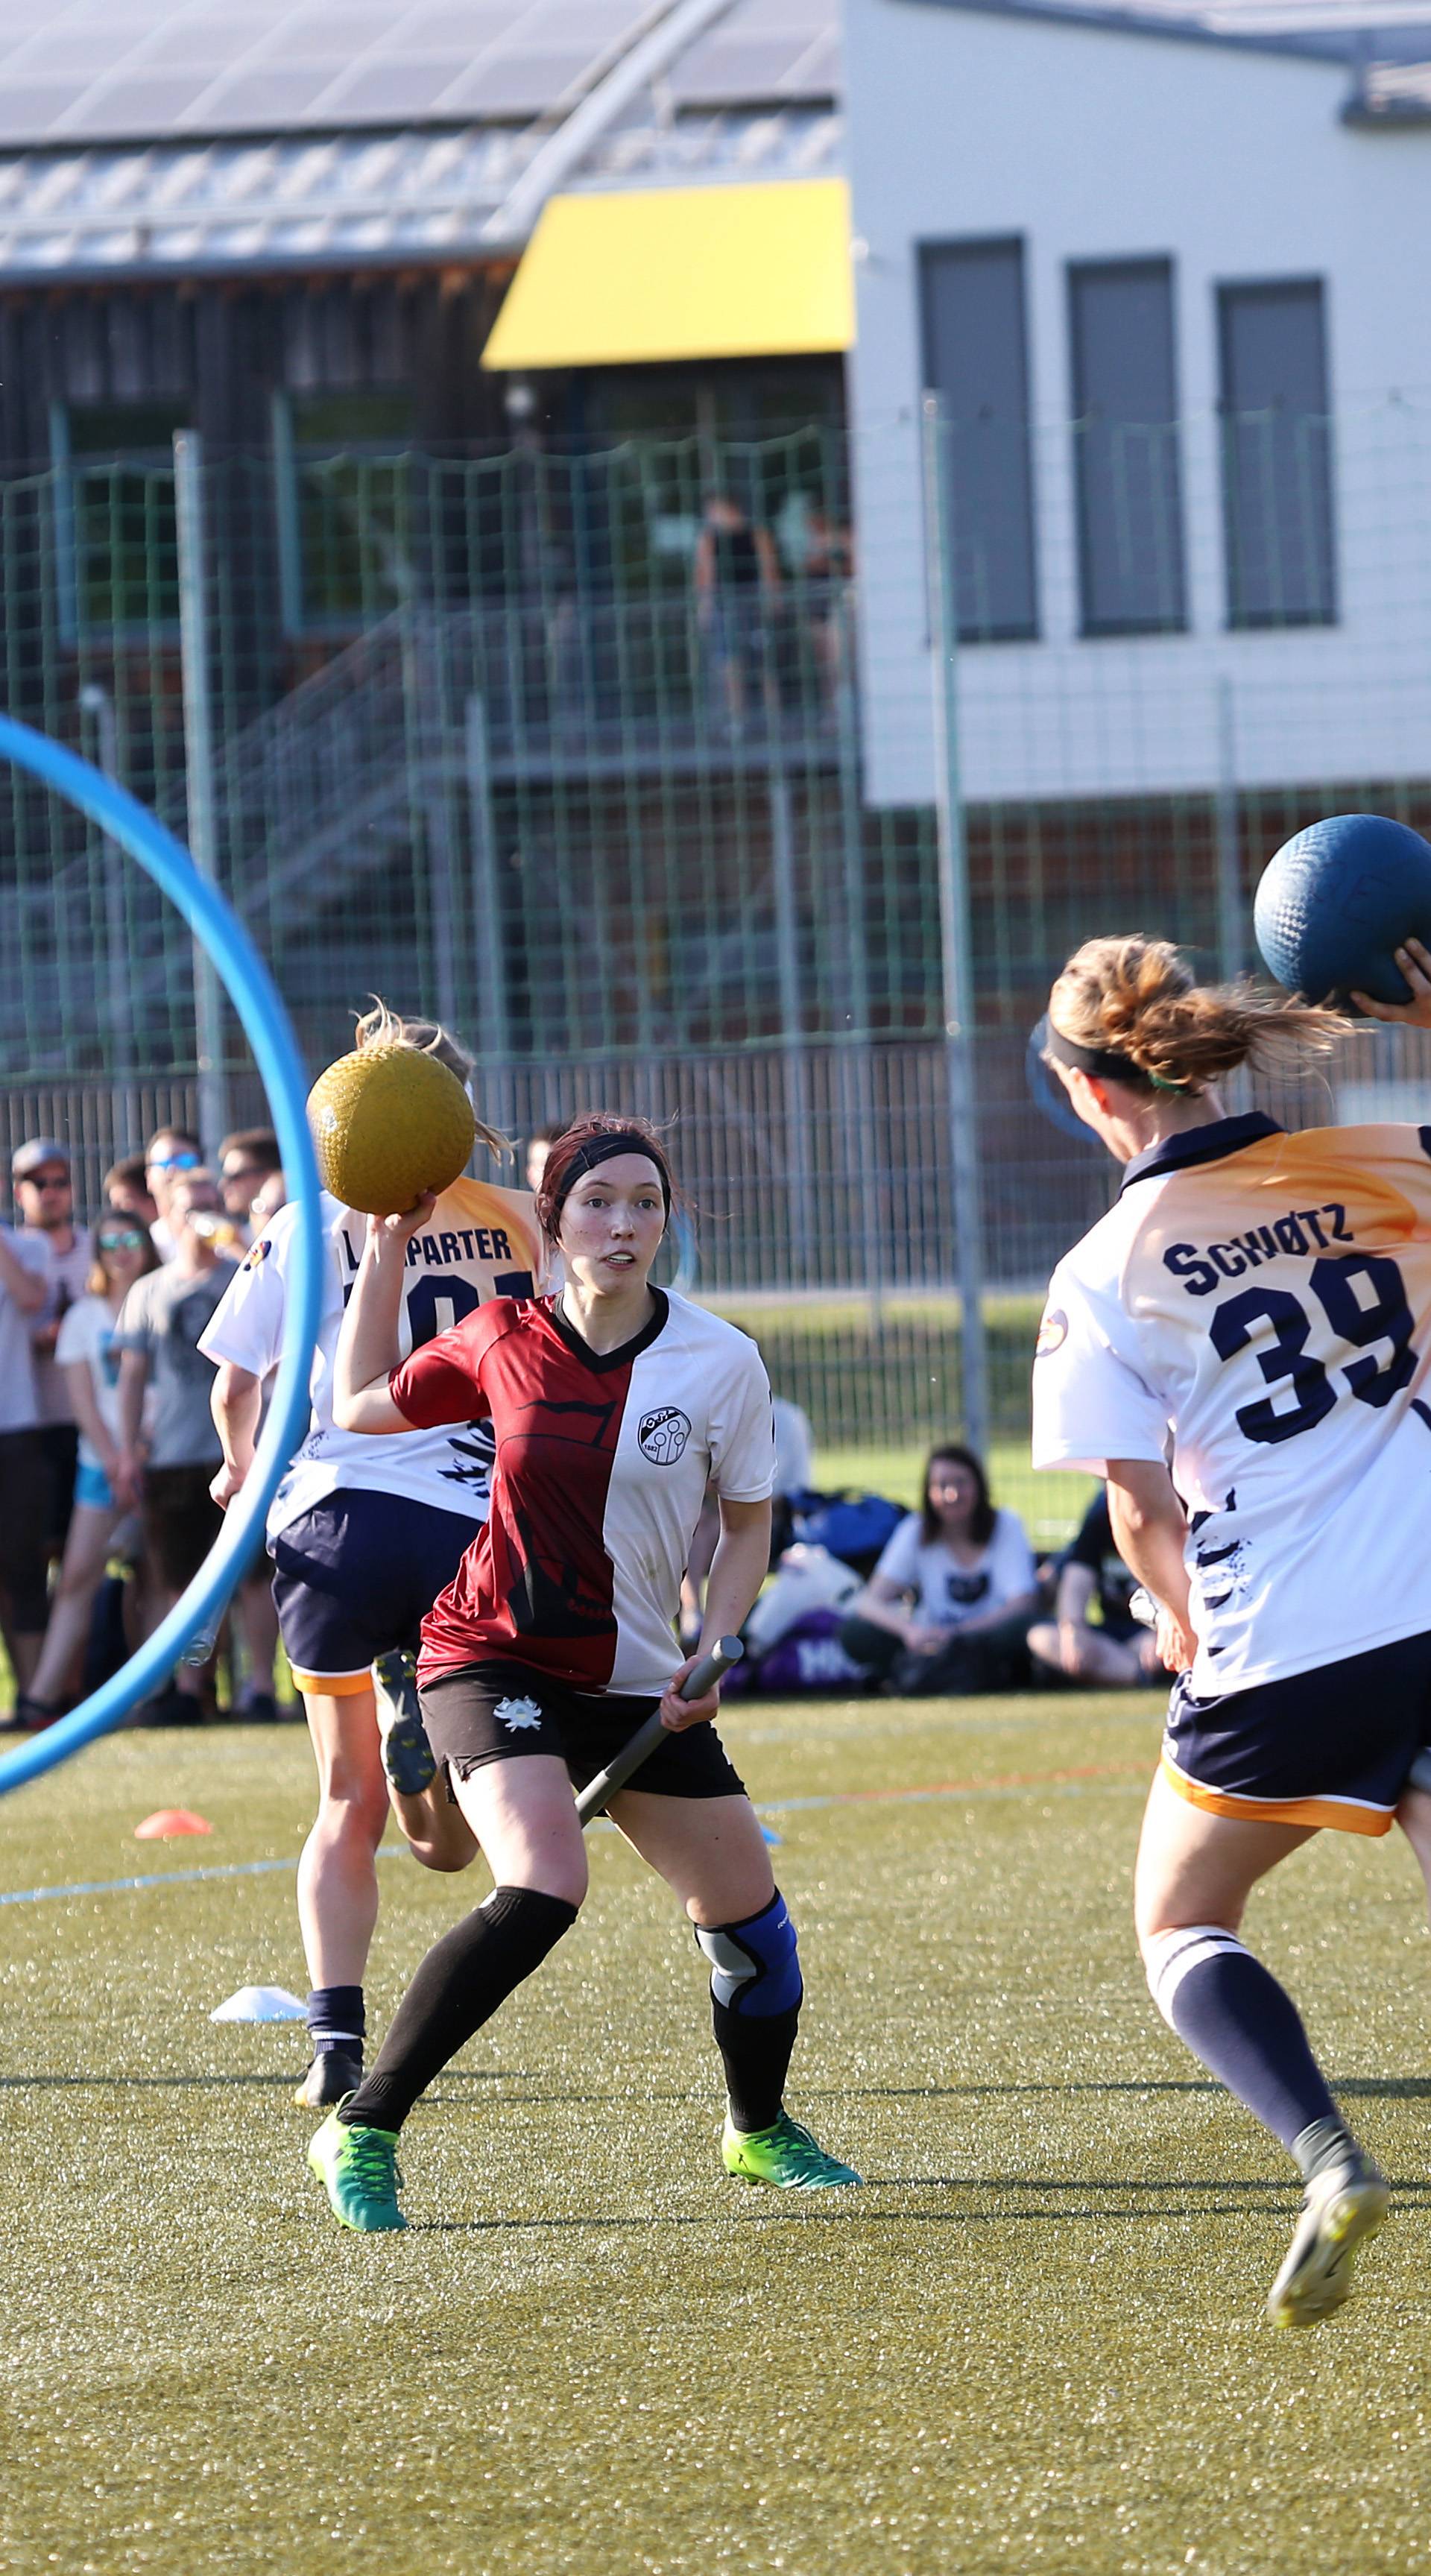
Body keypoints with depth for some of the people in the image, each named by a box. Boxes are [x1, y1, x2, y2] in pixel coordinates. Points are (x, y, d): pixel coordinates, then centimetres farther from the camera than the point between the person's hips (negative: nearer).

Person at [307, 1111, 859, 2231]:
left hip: (638, 1680, 3)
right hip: (494, 1659, -3)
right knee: (545, 1886, -27)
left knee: (746, 1908, 5)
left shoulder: (720, 1360, -6)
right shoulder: (503, 1341, -6)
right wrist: (388, 1247, 6)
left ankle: (758, 2128, 35)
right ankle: (362, 2132, -20)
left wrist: (713, 1654, -8)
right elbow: (361, 1404, 11)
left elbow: (749, 1521, 6)